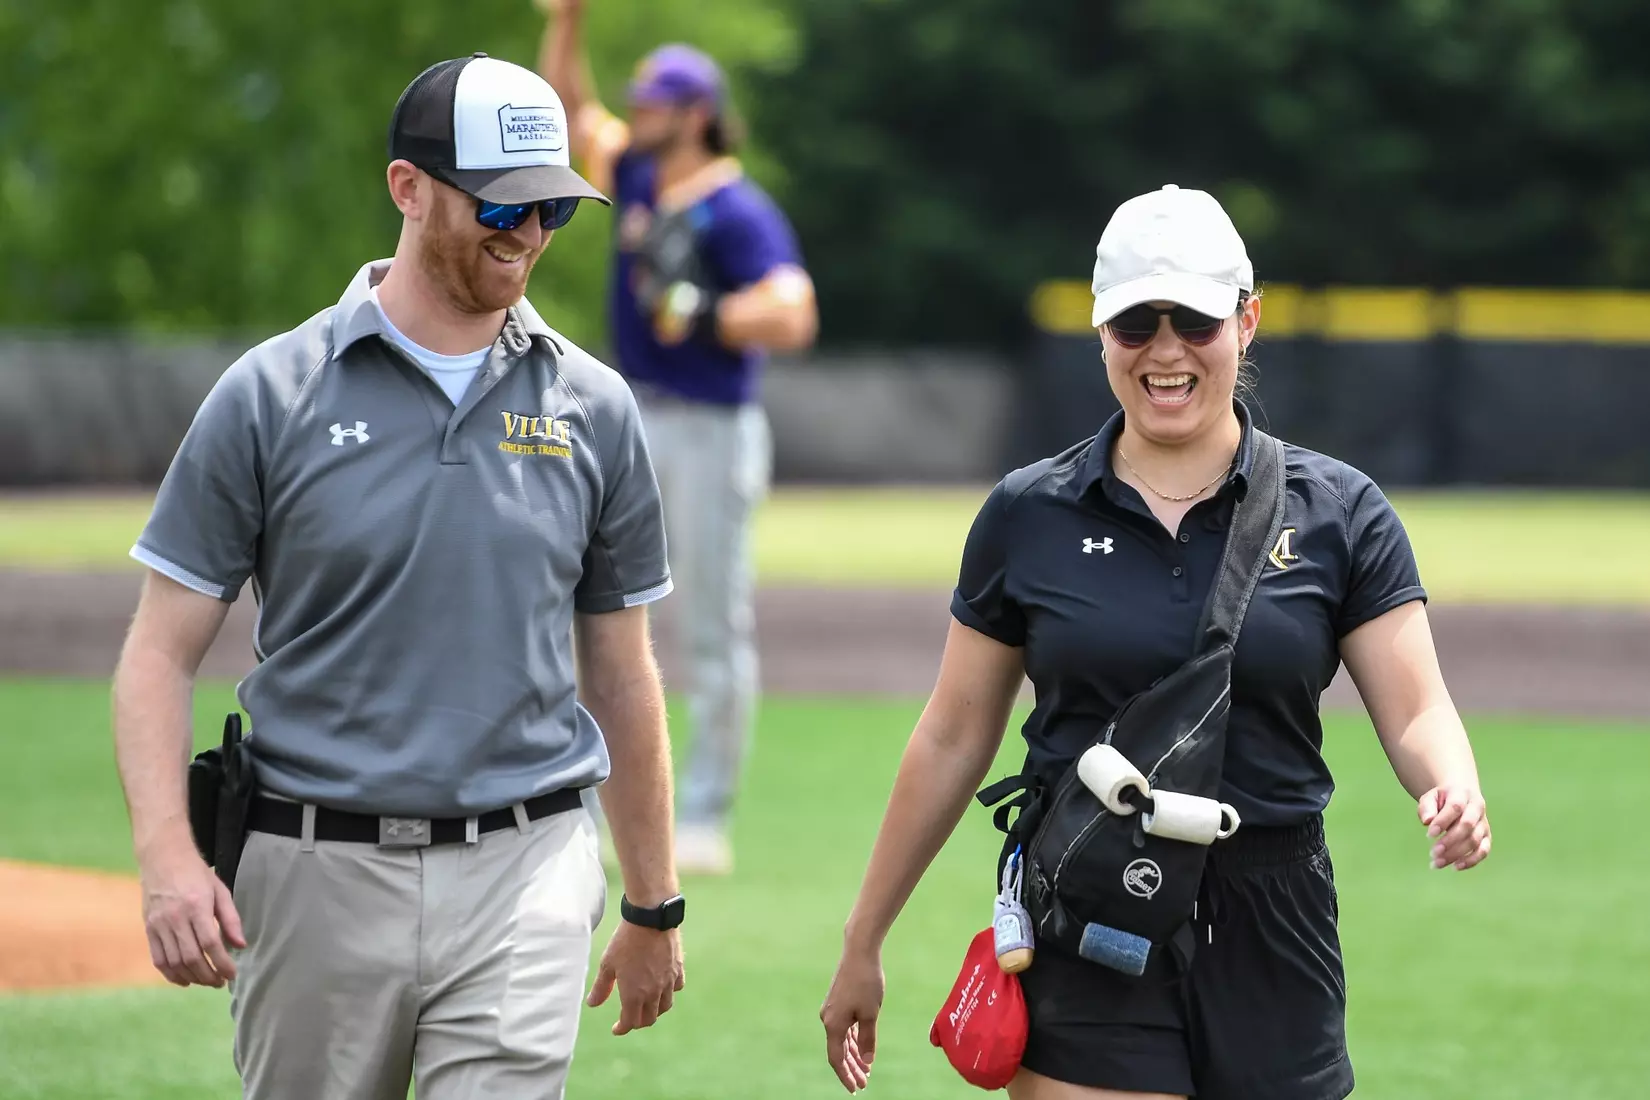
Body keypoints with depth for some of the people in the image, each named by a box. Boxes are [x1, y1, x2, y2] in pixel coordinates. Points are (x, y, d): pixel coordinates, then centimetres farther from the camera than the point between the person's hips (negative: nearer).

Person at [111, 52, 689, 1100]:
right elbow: (161, 653, -1)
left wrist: (653, 904, 16)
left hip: (522, 874, 1)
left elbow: (620, 671, 15)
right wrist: (168, 857, -16)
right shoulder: (271, 395, -1)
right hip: (317, 878, -1)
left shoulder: (593, 407, 7)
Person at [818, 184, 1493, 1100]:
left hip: (1271, 948, 1)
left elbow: (1415, 712, -2)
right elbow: (953, 740, 8)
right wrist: (861, 945, 10)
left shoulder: (1338, 511, 2)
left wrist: (1454, 794, -26)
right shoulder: (1026, 516, 3)